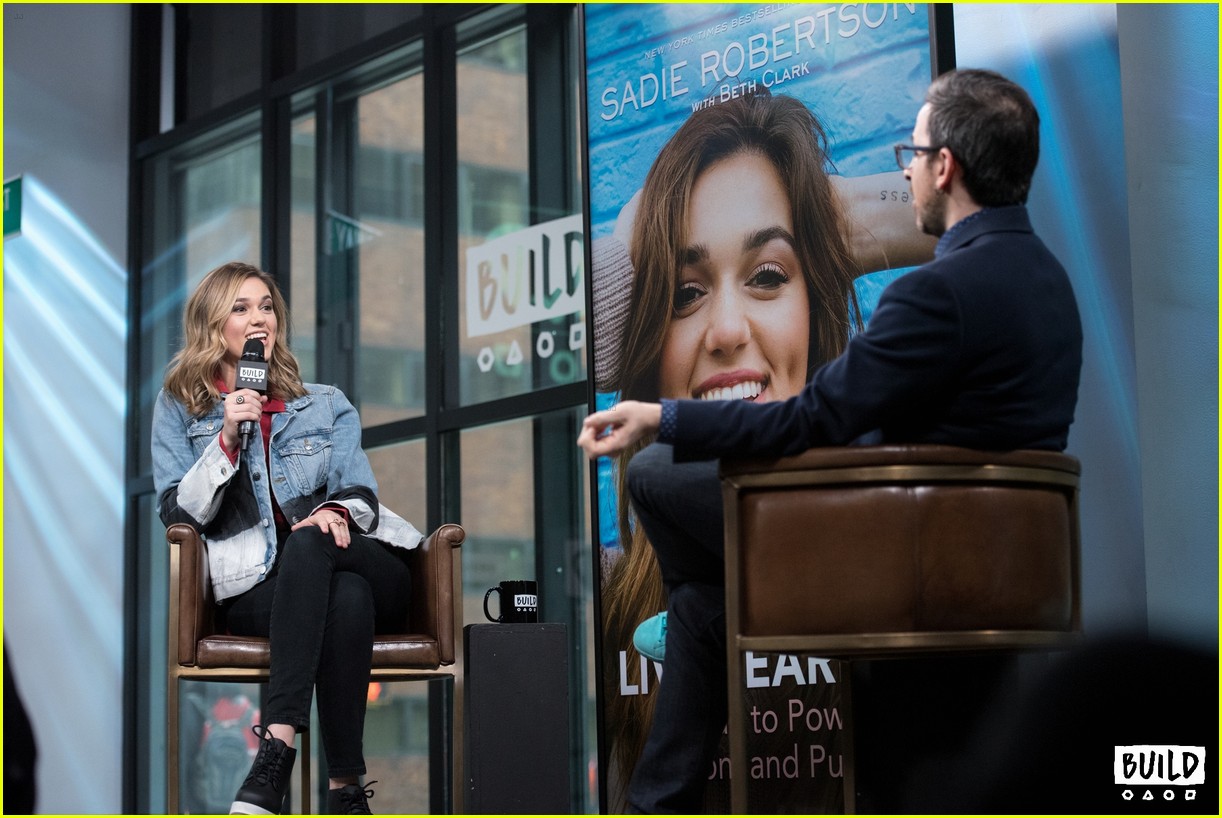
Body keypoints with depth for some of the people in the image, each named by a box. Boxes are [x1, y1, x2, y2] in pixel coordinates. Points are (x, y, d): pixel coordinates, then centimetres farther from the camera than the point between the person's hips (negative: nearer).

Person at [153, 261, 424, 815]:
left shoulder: (327, 405, 22)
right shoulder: (179, 407, 16)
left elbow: (360, 491, 8)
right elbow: (178, 514, 3)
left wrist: (336, 512, -17)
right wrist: (227, 441, -11)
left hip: (366, 568, 2)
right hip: (254, 586, -2)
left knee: (309, 542, -36)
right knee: (345, 598, -37)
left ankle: (278, 743, -45)